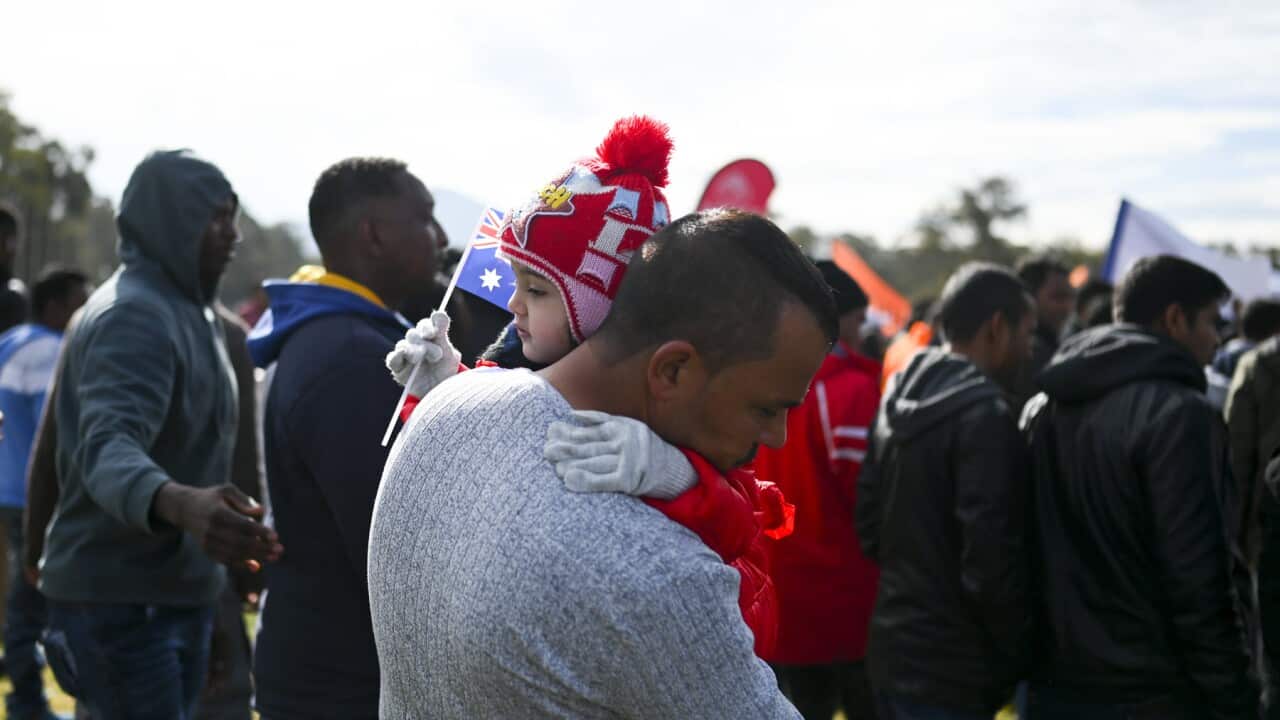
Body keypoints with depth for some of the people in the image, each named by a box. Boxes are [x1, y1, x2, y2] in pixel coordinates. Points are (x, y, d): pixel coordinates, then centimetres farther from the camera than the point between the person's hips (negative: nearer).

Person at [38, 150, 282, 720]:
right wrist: (180, 505, -55)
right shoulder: (133, 316, -18)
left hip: (173, 590, 10)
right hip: (119, 599, -10)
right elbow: (107, 449, -35)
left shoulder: (183, 311, 14)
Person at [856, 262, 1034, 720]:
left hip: (892, 650, 9)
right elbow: (988, 561, -20)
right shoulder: (984, 415, -17)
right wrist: (1021, 654, -7)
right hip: (950, 670, -9)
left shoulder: (897, 402, 9)